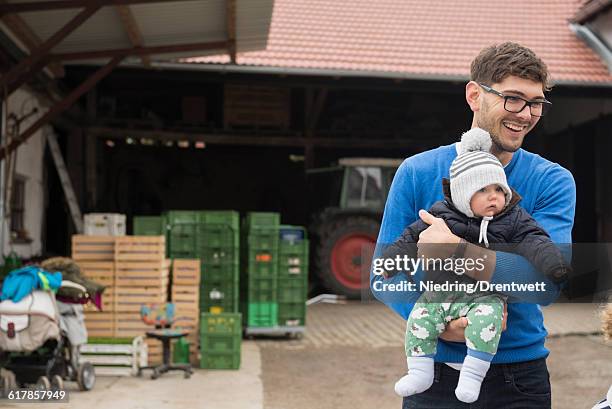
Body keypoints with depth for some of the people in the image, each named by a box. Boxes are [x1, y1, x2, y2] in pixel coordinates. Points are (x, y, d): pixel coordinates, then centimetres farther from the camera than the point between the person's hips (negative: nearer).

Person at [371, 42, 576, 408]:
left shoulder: (553, 182, -6)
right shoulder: (417, 173, -5)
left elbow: (548, 281, -19)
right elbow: (384, 275, -6)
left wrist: (462, 250, -33)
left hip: (519, 378, 0)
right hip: (435, 373, 0)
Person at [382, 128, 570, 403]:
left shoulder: (513, 219, 1)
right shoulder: (441, 215, 2)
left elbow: (532, 241, -7)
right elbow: (413, 237, 8)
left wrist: (554, 263, -23)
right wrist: (391, 260, 1)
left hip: (485, 296, -2)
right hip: (441, 292, 2)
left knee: (487, 319, -30)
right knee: (419, 319, -12)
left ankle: (472, 375, -18)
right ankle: (420, 372, 2)